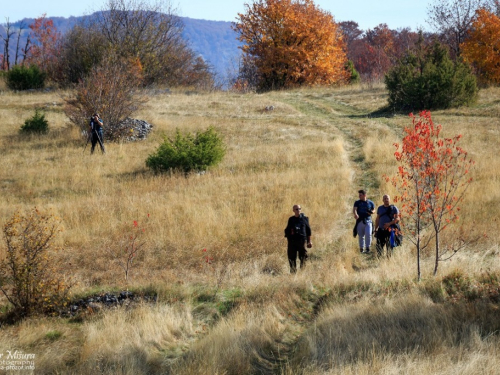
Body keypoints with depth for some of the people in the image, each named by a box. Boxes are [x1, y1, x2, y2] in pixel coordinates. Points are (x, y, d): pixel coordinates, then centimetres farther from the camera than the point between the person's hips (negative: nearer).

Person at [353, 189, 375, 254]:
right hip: (360, 221, 1)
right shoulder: (357, 202, 7)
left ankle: (367, 248, -6)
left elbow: (373, 210, 21)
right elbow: (354, 209, -8)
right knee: (360, 236, 4)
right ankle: (361, 249, 13)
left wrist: (371, 212, -4)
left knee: (368, 234, -16)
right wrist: (355, 214, -31)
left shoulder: (370, 203, 9)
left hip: (368, 221, -1)